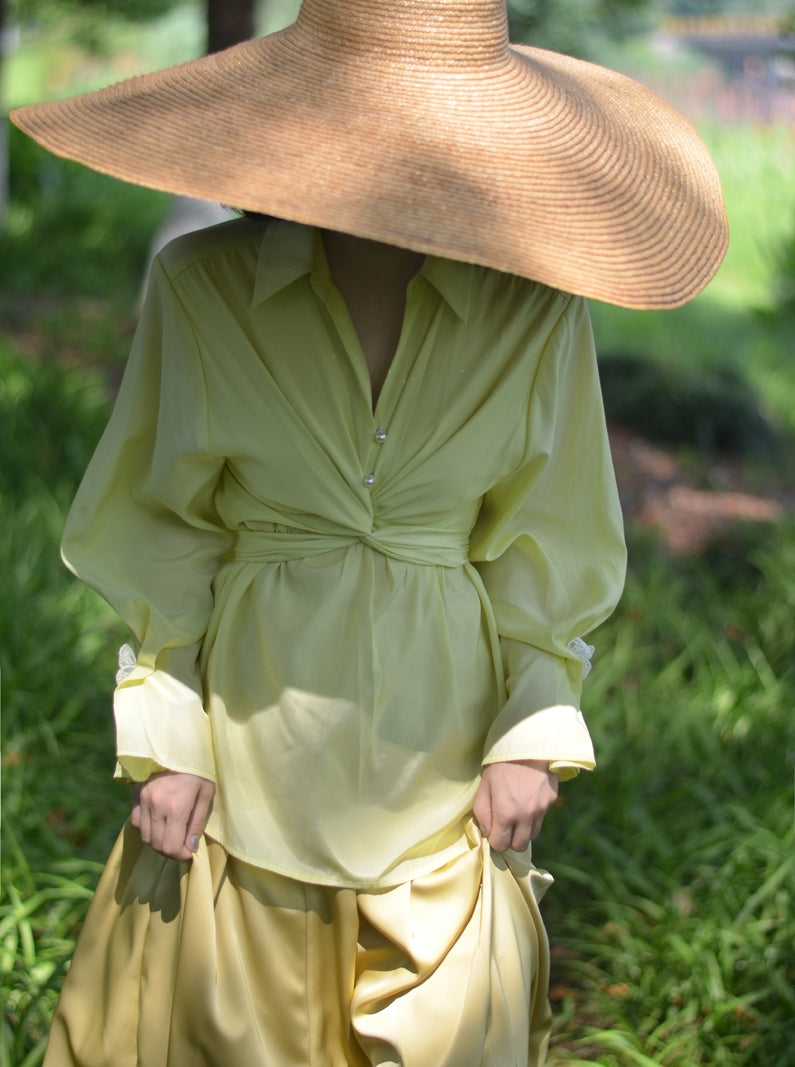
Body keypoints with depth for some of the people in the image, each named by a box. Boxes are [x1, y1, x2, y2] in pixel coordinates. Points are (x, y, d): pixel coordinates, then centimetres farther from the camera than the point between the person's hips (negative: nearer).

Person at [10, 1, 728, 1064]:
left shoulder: (535, 309, -6)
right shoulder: (203, 286, -8)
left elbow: (545, 543, 3)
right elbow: (158, 537, -2)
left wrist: (533, 733, -1)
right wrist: (164, 738, -5)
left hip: (441, 755, 1)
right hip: (252, 730, -1)